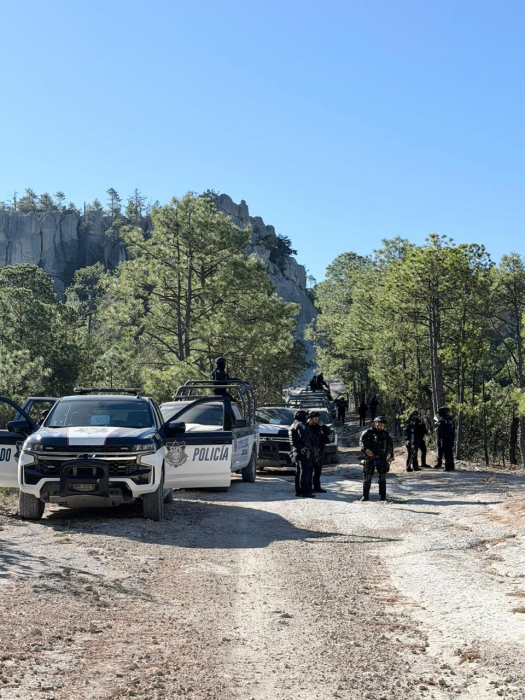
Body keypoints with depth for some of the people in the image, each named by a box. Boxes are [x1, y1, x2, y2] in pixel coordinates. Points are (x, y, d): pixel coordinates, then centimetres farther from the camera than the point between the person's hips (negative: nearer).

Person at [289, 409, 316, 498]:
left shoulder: (292, 426, 19)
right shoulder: (300, 425, -14)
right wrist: (310, 447, -16)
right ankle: (305, 492, -9)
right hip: (304, 452, -10)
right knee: (305, 472, -8)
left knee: (299, 472, 15)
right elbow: (304, 437, -28)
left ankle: (298, 491, 20)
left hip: (296, 452, 10)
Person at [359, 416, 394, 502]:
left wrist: (391, 456, 9)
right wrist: (366, 449, -30)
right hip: (370, 458, -2)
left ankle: (383, 496, 6)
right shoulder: (368, 433, 0)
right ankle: (365, 496, 10)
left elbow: (390, 445, 18)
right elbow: (361, 442, -12)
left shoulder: (386, 434, 11)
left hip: (382, 459, 2)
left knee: (382, 478, 1)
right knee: (367, 478, 2)